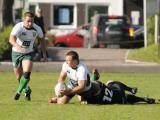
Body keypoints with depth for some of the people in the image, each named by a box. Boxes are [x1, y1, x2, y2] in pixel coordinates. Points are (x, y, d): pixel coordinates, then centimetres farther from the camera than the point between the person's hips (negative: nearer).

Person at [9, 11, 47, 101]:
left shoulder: (37, 29, -14)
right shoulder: (18, 27, -25)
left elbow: (42, 39, 7)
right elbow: (11, 39, -41)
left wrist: (44, 53, 6)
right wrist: (17, 45, -62)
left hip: (28, 53, 1)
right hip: (17, 53, -1)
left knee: (27, 73, -22)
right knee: (19, 77, 9)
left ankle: (19, 92, -5)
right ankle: (27, 90, 35)